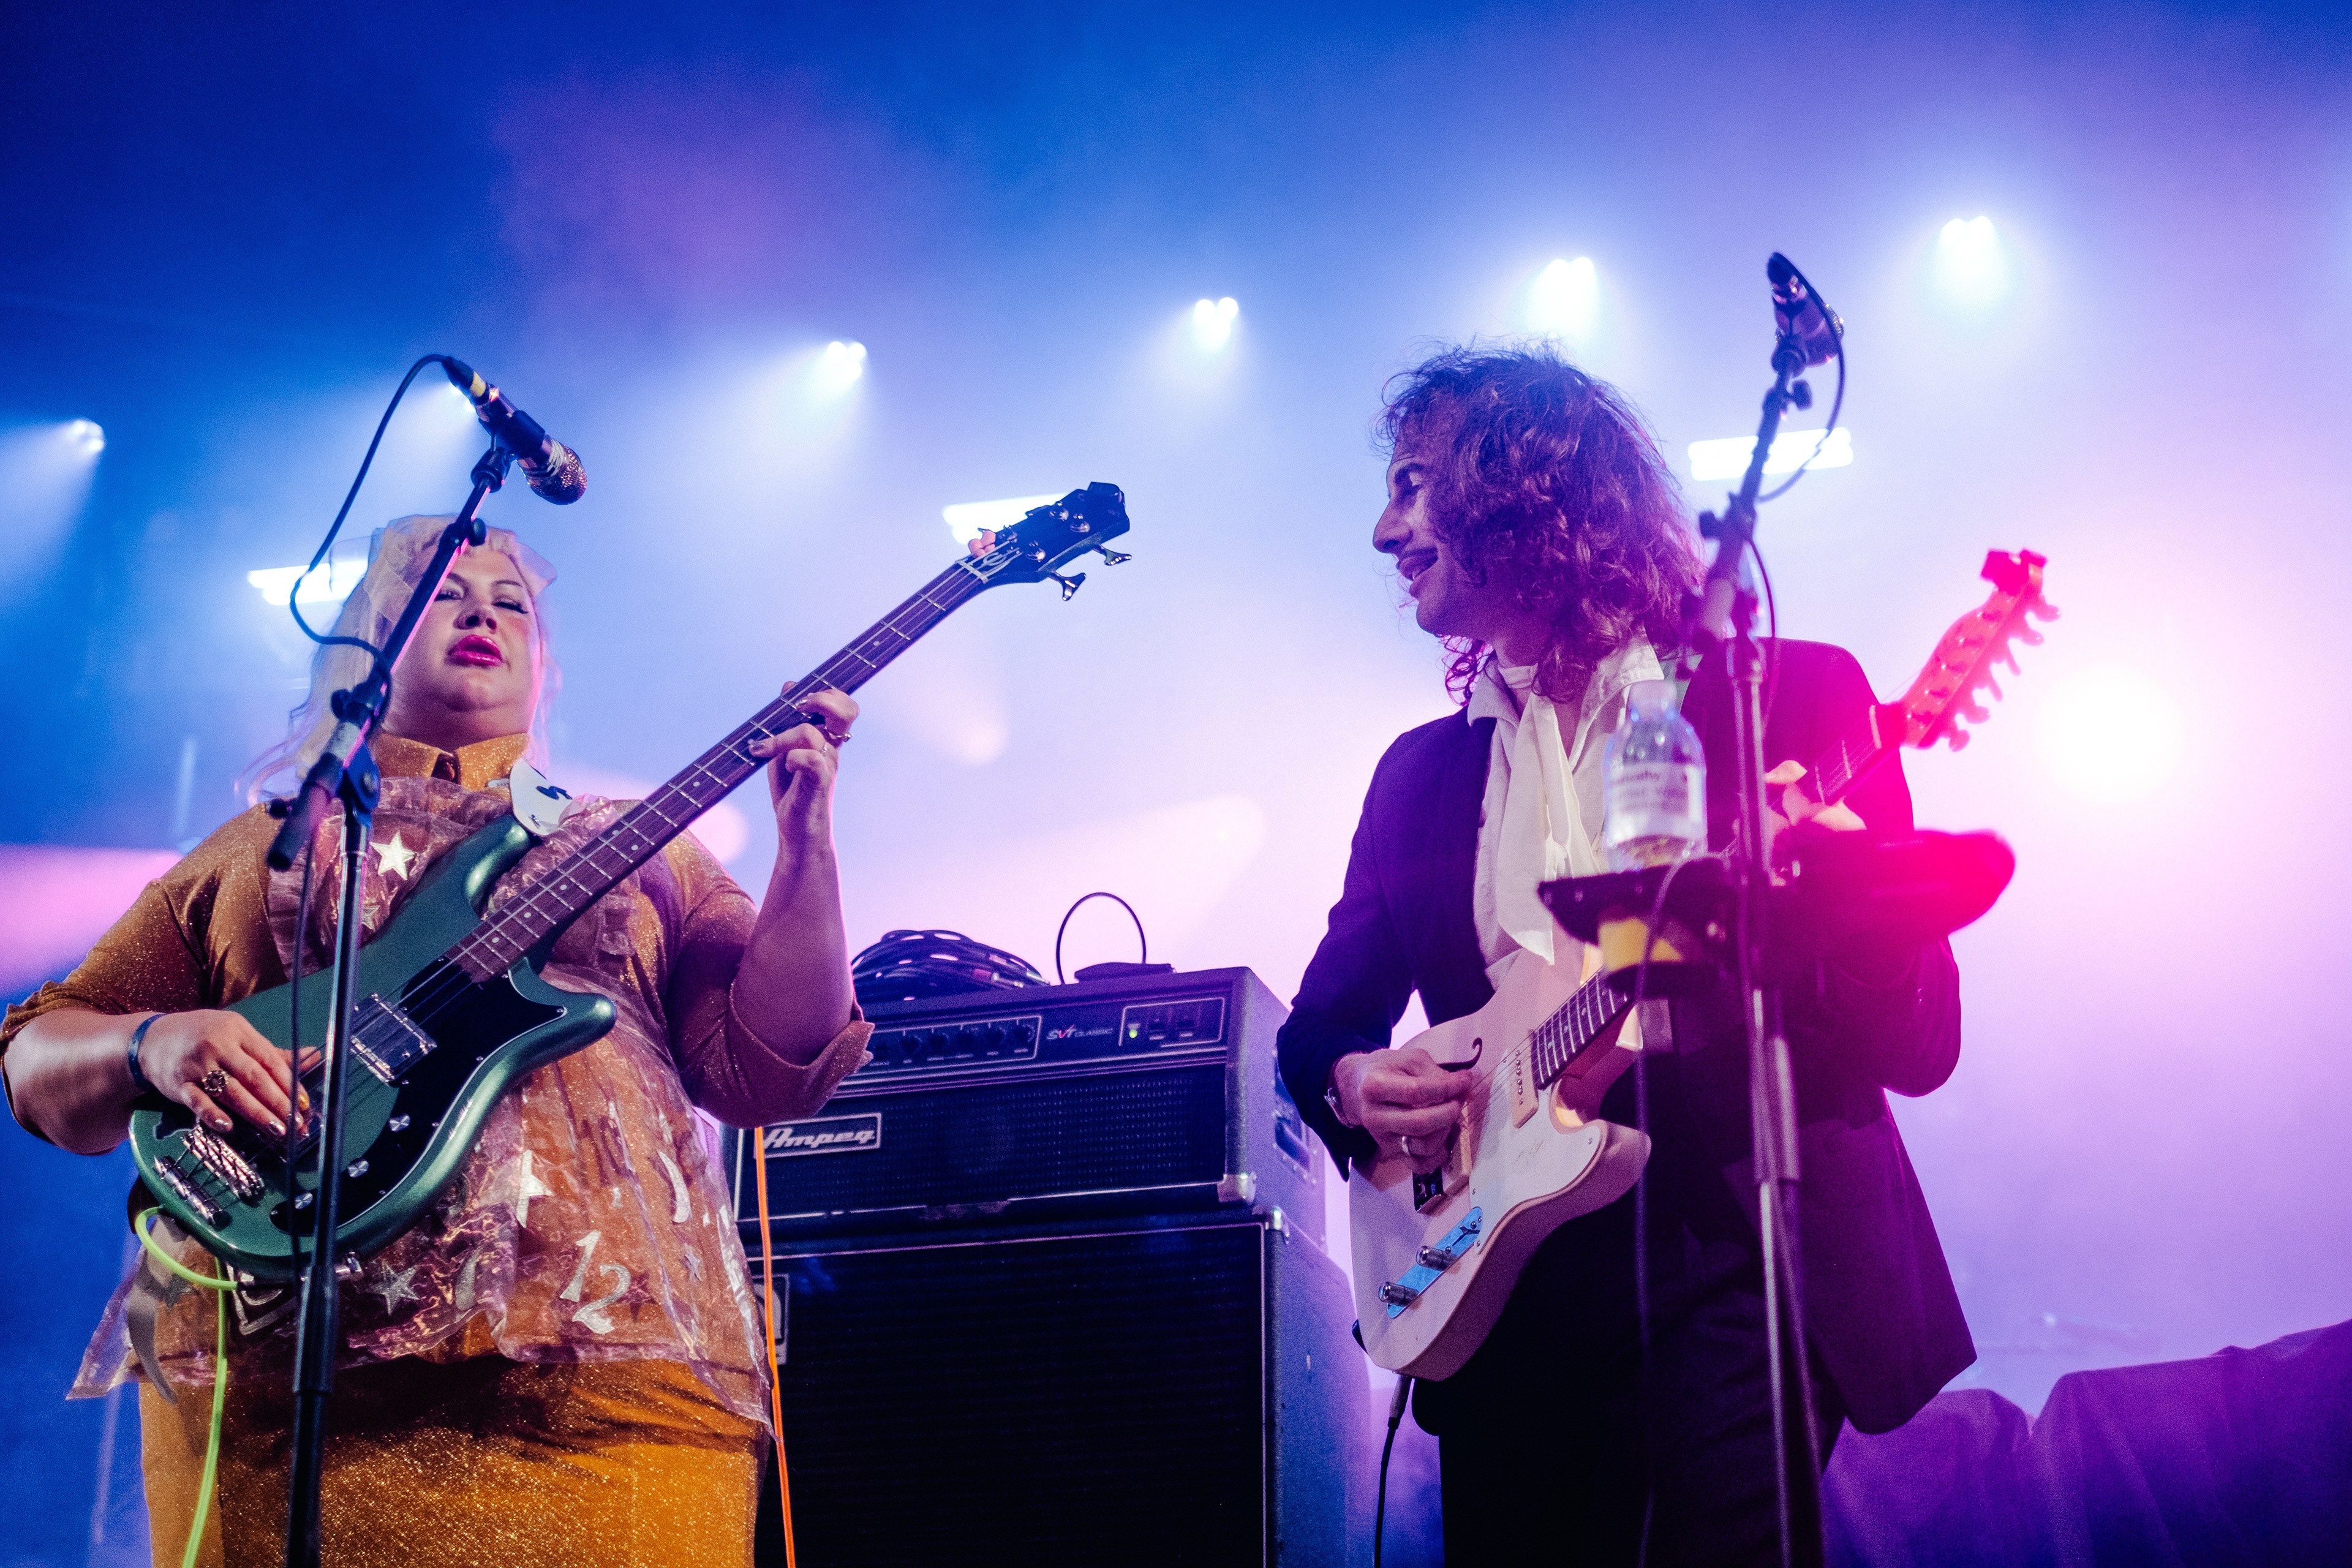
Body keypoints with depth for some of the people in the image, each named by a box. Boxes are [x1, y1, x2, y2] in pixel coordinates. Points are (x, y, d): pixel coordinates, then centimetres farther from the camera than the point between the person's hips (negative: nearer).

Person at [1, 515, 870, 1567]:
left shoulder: (640, 849, 20)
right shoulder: (264, 846, 21)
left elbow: (767, 1072, 7)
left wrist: (805, 842, -5)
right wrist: (152, 1046, -5)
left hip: (605, 1356, 0)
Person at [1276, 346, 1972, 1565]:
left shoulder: (1792, 693, 0)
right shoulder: (1421, 773, 14)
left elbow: (1919, 1044, -5)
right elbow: (1323, 1018, 20)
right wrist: (1348, 1080, -4)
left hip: (1741, 1276, -4)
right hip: (1508, 1291, 4)